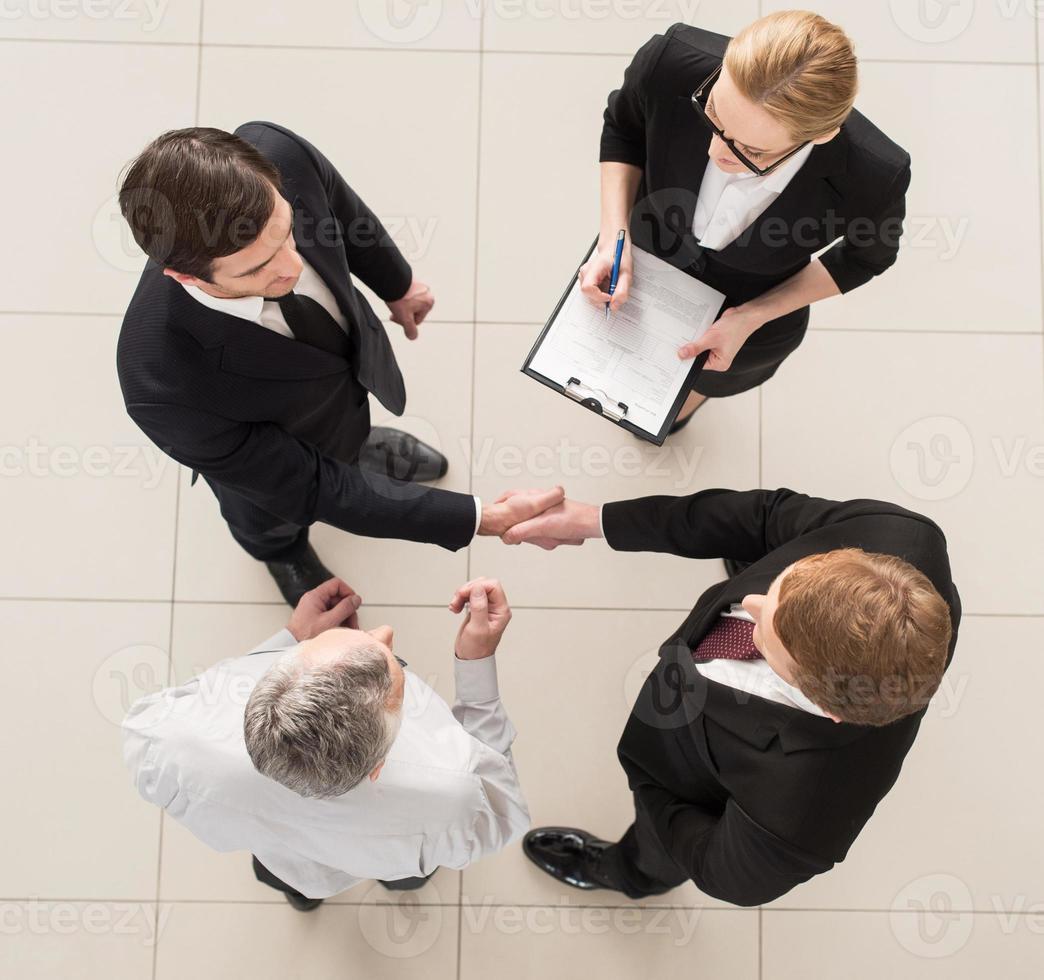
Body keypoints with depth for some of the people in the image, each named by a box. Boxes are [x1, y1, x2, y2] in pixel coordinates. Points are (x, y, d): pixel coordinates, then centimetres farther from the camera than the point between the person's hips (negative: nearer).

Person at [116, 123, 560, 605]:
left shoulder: (271, 153, -39)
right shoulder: (165, 386, -48)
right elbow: (313, 490, -35)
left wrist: (396, 283, 5)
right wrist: (478, 519, -34)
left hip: (355, 352, 3)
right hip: (266, 445, -2)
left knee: (350, 428, 38)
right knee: (270, 521, 33)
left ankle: (358, 443, 75)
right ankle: (282, 550, 69)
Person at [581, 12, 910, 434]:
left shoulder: (872, 177, -40)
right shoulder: (671, 62, -39)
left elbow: (867, 254, -15)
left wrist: (750, 318, -22)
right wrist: (613, 239, -26)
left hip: (752, 321, -1)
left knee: (707, 380, 36)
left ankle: (688, 402, 75)